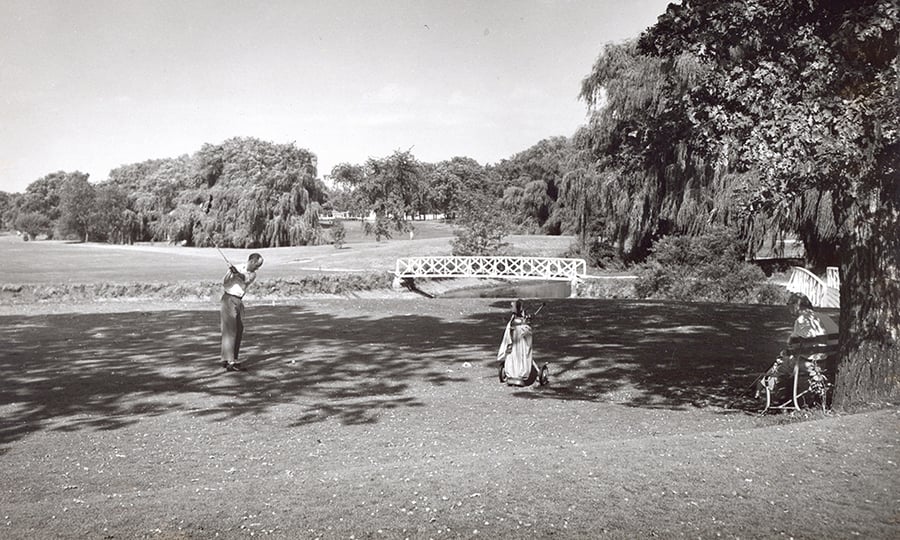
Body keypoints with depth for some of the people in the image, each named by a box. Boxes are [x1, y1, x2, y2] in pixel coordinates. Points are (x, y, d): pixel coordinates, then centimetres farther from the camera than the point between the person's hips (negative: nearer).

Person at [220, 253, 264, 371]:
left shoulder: (253, 274, 8)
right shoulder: (237, 268, -7)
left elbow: (245, 280, -15)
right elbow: (224, 282, -14)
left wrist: (237, 273, -33)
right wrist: (230, 272, -32)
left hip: (239, 301, 7)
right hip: (229, 299, -7)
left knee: (239, 331, 9)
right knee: (230, 330, -13)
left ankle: (227, 360, 19)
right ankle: (230, 362, -18)